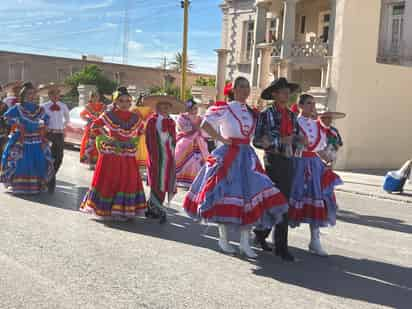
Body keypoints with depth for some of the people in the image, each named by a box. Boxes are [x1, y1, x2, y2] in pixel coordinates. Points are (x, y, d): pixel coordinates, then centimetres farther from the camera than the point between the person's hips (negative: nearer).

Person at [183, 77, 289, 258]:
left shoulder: (252, 112, 13)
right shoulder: (225, 109, -5)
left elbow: (256, 134, 28)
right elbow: (205, 124, -10)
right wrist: (221, 139, -11)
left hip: (247, 156, 6)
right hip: (228, 155, -5)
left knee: (249, 196, -2)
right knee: (226, 196, -1)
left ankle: (245, 244, 4)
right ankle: (223, 239, 14)